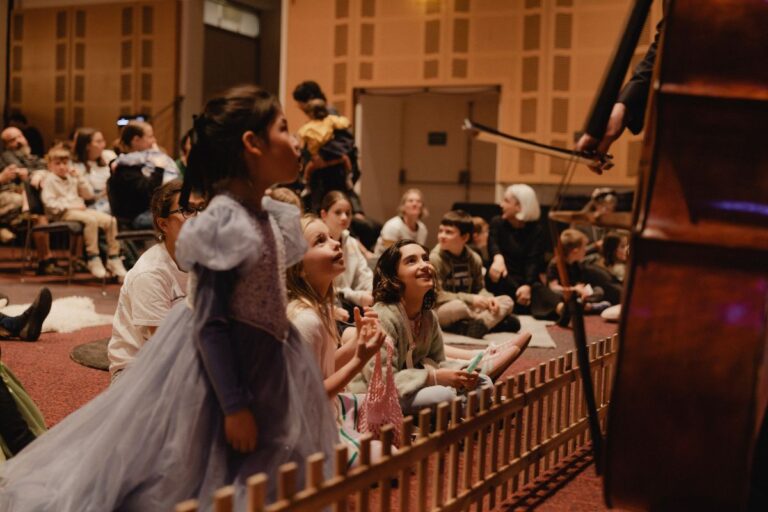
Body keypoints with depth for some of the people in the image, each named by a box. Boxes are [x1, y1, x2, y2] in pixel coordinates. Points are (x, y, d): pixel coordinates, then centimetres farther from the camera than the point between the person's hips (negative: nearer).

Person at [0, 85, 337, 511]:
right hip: (223, 368, -9)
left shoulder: (273, 218, 4)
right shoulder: (224, 223, -22)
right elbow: (210, 323, -22)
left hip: (265, 370, 9)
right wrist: (234, 405, -22)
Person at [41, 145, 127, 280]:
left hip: (79, 209, 7)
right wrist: (71, 206, -18)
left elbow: (89, 194, 18)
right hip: (63, 213, -7)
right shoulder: (50, 180, 2)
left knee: (110, 220, -12)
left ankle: (113, 258, -8)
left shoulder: (72, 178, 22)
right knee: (91, 220, -35)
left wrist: (79, 178, 7)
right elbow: (49, 203, -11)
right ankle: (93, 259, -29)